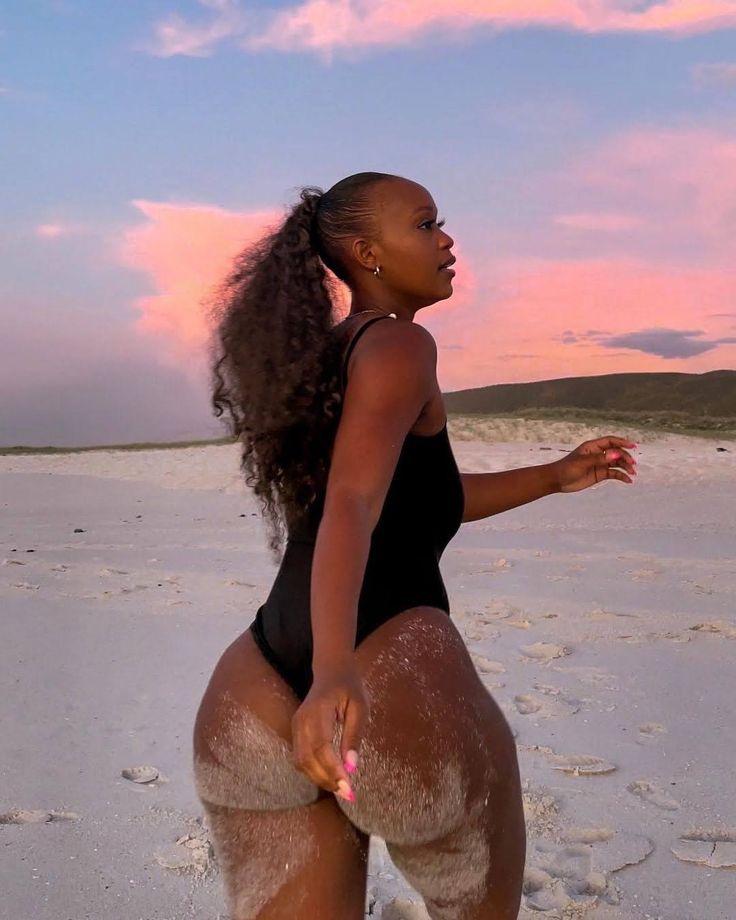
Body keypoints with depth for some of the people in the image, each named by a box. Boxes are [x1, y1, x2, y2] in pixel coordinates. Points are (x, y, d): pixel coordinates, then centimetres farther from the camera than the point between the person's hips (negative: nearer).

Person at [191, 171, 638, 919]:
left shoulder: (318, 364, 28)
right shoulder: (398, 344, 1)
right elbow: (352, 504, -17)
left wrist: (556, 477, 35)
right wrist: (335, 670, -30)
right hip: (388, 671, -7)